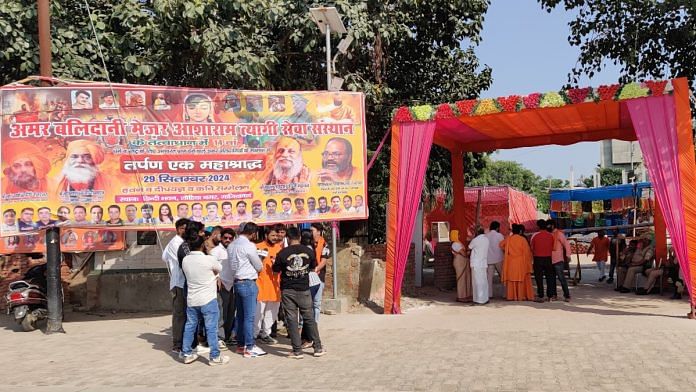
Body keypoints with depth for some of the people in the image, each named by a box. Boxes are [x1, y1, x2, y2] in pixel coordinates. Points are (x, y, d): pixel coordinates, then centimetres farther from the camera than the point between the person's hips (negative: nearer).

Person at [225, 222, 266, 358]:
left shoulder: (231, 245, 9)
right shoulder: (249, 245, -15)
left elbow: (231, 264, 11)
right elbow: (259, 267, -6)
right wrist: (259, 267, 15)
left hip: (236, 282, 8)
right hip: (248, 283, -8)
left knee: (240, 316, 14)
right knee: (249, 317, -4)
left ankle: (240, 345, 20)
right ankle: (249, 348, -1)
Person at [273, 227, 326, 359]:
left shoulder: (283, 253, -11)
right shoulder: (308, 251, -3)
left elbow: (276, 269, 1)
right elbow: (313, 266, 13)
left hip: (288, 291, -2)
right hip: (304, 289, 2)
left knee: (291, 320, 4)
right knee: (309, 318, 12)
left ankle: (297, 351, 4)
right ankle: (318, 348, 15)